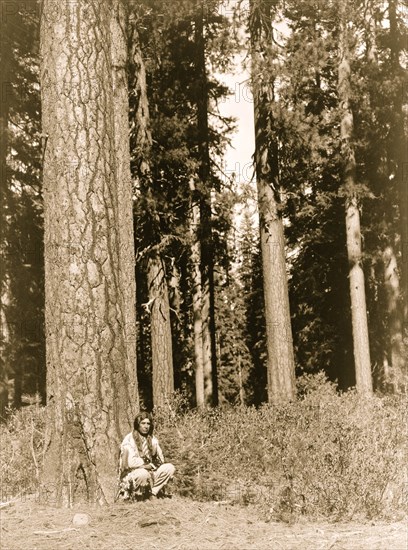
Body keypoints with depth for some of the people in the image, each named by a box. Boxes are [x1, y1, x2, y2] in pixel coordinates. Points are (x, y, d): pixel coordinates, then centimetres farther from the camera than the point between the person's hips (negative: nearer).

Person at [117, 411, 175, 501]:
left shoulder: (152, 439, 8)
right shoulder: (129, 440, -12)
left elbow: (160, 460, 10)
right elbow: (130, 462, -23)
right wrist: (148, 464, -12)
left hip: (149, 473, 6)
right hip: (130, 476, -6)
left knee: (170, 468, -13)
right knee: (143, 473, -38)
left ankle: (152, 493, -9)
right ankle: (136, 496, -11)